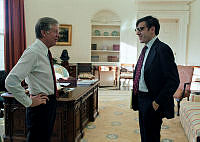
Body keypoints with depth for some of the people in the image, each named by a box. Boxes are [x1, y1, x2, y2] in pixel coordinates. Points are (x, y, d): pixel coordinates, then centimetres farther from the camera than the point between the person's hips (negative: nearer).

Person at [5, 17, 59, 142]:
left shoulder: (44, 52, 8)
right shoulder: (33, 52, -20)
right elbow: (11, 82, -27)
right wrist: (29, 102, -20)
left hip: (50, 103, 9)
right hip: (40, 107, -9)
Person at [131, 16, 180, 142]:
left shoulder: (162, 49, -18)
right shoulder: (146, 49, 11)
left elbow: (174, 80, -21)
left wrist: (158, 102, -20)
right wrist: (136, 98, 13)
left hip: (152, 104, -9)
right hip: (142, 100, 9)